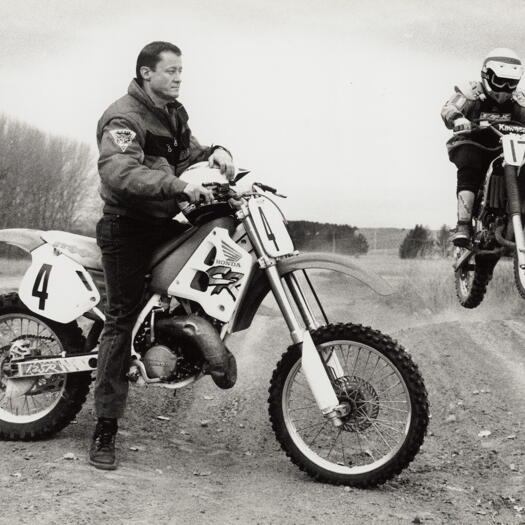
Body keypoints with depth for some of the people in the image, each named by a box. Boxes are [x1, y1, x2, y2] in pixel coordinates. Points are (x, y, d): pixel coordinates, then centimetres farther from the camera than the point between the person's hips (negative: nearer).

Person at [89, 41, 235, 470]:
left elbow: (187, 152, 19)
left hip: (164, 224, 8)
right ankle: (105, 432, -3)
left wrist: (214, 153, -4)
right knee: (122, 324, -8)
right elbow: (120, 173, -31)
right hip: (128, 229, -8)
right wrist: (179, 186, -38)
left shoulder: (173, 114, 15)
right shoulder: (123, 117, -15)